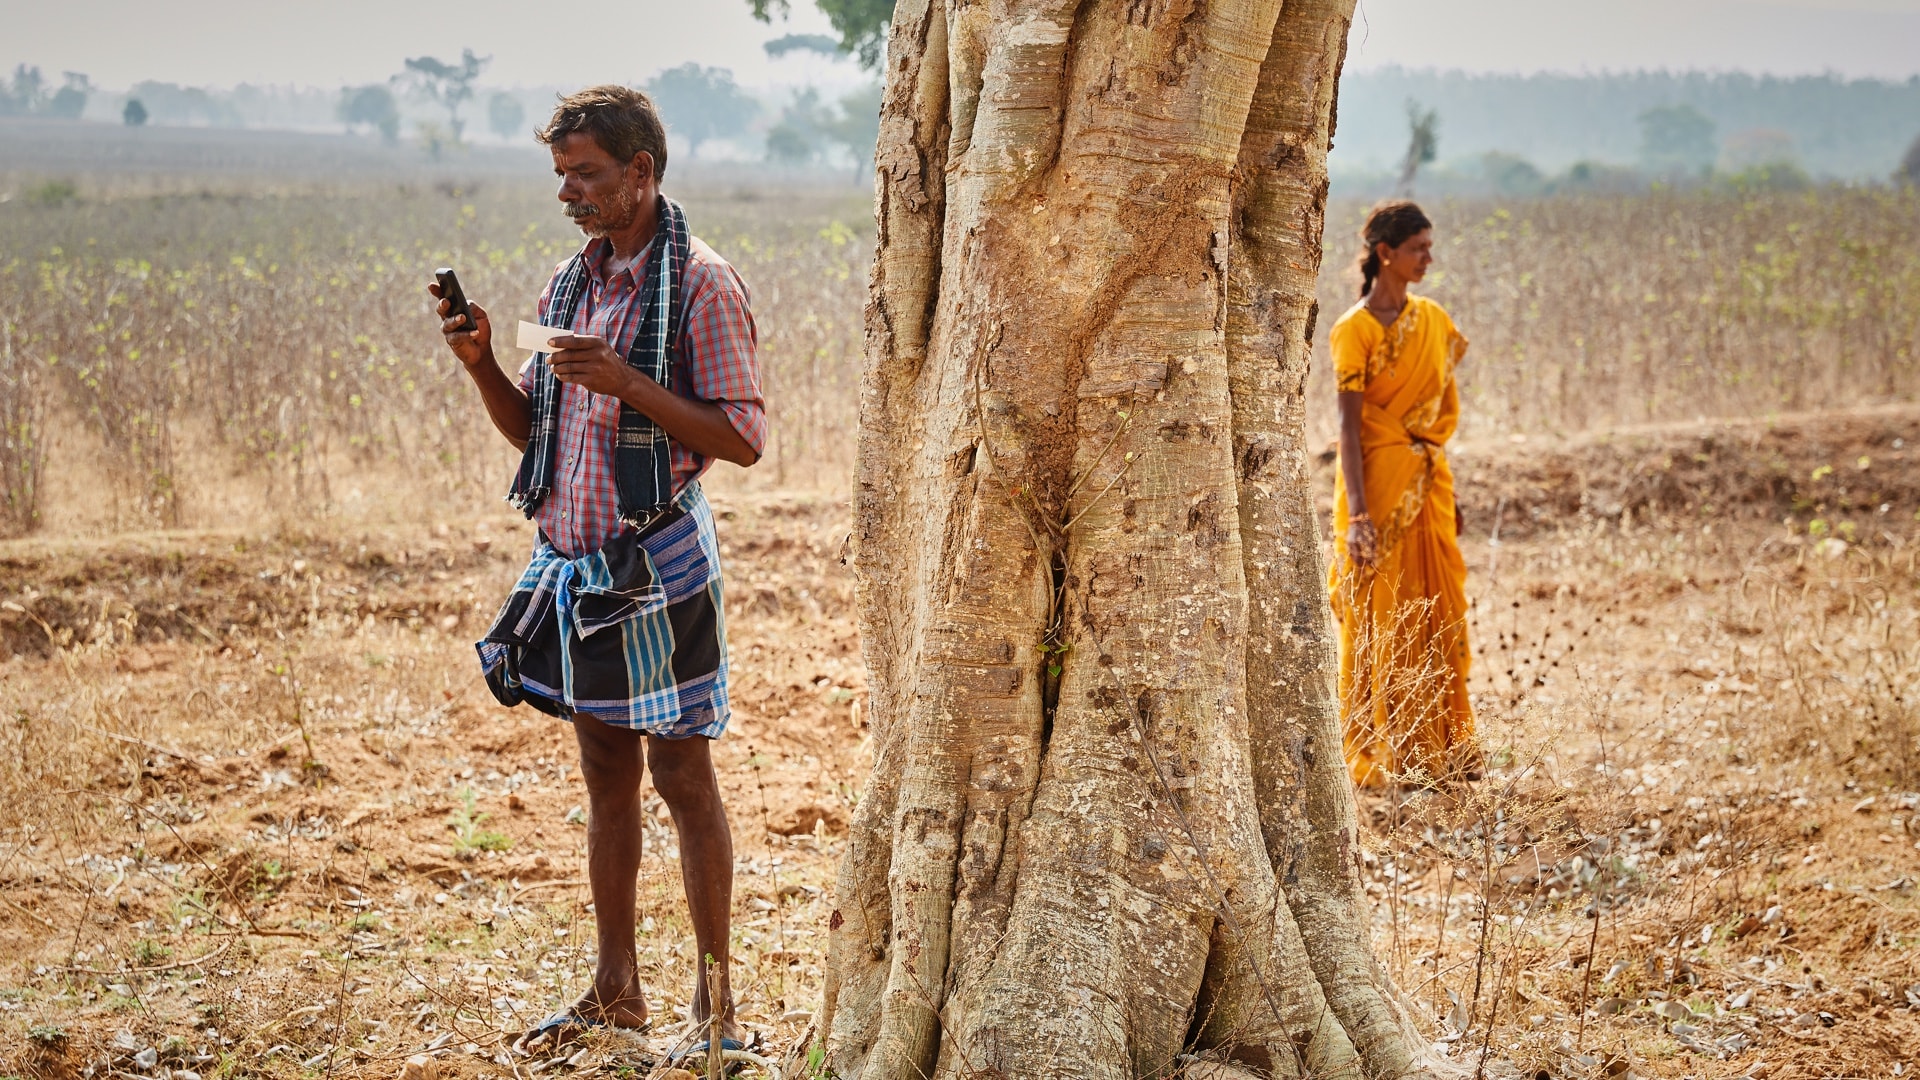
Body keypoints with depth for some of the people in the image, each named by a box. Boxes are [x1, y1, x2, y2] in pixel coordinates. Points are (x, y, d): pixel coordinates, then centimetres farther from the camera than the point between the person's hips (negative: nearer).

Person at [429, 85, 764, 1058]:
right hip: (571, 564, 7)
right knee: (605, 780, 14)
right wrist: (481, 363, 0)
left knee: (683, 779, 0)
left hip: (655, 564, -7)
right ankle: (616, 989, 23)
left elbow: (743, 437, -14)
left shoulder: (699, 286, -9)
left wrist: (626, 382, -22)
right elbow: (532, 432, 17)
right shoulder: (570, 284, 12)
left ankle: (715, 1000, 9)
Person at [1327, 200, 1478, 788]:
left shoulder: (1436, 320, 10)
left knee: (1438, 616, 8)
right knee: (1378, 620, -1)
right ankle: (1377, 758, 7)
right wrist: (1357, 514, -21)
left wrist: (1445, 489, 13)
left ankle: (1440, 750, 17)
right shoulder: (1355, 330, -9)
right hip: (1378, 484, -6)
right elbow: (1349, 425, -14)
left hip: (1430, 485, 6)